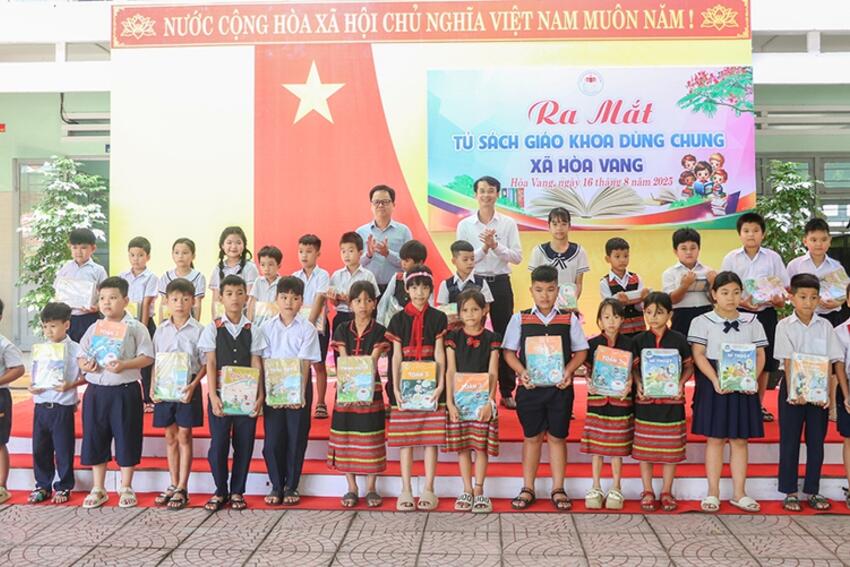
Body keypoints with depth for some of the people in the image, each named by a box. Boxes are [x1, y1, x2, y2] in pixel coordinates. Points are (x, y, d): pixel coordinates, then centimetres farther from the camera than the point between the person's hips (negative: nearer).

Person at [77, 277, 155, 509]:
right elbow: (81, 356, 13)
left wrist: (124, 365, -22)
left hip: (126, 391, -4)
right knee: (95, 439, 10)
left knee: (126, 439, 4)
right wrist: (85, 365, -9)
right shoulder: (94, 328, 9)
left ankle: (126, 488, 20)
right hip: (96, 391, 4)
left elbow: (147, 357, -8)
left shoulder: (135, 328, -3)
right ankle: (98, 489, 24)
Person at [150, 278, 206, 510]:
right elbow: (155, 362, 11)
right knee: (170, 437, 11)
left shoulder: (198, 330, -5)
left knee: (184, 437, 1)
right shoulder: (161, 330, 6)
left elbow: (205, 363, -4)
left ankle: (182, 488, 8)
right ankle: (173, 485, 22)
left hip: (187, 388, -4)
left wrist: (193, 385, -16)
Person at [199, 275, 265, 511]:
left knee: (244, 444, 5)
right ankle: (220, 491, 18)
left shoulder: (252, 330, 4)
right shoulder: (213, 329, 2)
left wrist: (260, 395, -6)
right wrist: (213, 396, -11)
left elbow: (256, 365, 3)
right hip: (220, 395, -1)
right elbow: (210, 364, -2)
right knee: (218, 444, 2)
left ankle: (237, 491, 19)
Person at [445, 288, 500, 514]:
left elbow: (493, 374, -3)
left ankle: (479, 491, 12)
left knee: (481, 446, 1)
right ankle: (467, 490, 16)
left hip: (482, 399, -1)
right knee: (461, 446, 5)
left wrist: (489, 402, -12)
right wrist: (449, 402, -8)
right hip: (459, 399, 1)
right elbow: (450, 371, 0)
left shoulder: (491, 339, 1)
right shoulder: (453, 337, 3)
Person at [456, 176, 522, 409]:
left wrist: (495, 245, -17)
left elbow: (517, 256, -4)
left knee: (504, 336, 5)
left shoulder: (508, 223, 3)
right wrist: (484, 247, -17)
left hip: (500, 283, 1)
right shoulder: (464, 225, 2)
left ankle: (507, 391, 15)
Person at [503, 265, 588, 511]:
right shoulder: (520, 319, 1)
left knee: (557, 437, 9)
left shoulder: (569, 320, 2)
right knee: (531, 437, 9)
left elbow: (581, 351, 5)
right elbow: (509, 351, 2)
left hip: (560, 387, 0)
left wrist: (568, 371, -11)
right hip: (529, 387, 0)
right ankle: (527, 489, 20)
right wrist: (521, 372, -13)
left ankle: (558, 490, 20)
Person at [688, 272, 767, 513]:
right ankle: (713, 493, 12)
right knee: (715, 439, 3)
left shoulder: (751, 322, 8)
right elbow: (698, 355, -8)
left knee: (739, 440, 8)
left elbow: (760, 354, 7)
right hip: (713, 386, -3)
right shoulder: (703, 322, -1)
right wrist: (715, 380, -19)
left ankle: (739, 493, 17)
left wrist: (753, 378, -11)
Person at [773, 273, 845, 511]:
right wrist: (793, 391, -22)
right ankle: (790, 492, 12)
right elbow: (787, 361, -11)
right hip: (792, 389, -2)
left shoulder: (825, 326, 3)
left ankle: (813, 490, 19)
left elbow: (835, 360, 0)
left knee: (816, 441, 8)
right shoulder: (785, 326, -4)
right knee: (790, 441, 4)